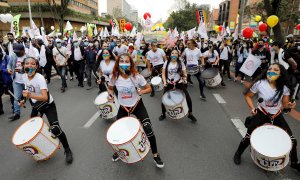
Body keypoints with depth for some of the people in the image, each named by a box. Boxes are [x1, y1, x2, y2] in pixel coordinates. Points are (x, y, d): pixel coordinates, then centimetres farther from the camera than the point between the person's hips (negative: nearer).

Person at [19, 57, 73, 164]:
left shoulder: (40, 78, -27)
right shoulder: (24, 76, -5)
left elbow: (45, 97, -36)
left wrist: (30, 95, -48)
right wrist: (24, 100, 1)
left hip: (48, 105, -7)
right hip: (36, 106, 7)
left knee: (55, 129, -20)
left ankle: (67, 151, -1)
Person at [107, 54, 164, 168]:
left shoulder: (137, 76, -21)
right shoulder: (115, 77, -15)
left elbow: (149, 88, -10)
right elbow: (110, 88, 7)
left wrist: (141, 92, -30)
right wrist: (111, 95, -14)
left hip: (137, 105, -2)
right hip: (123, 107, 3)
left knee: (148, 130, -10)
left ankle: (155, 155, 14)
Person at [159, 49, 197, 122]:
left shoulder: (181, 63, -3)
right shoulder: (167, 63, -1)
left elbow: (184, 73, -2)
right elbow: (163, 73, 1)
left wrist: (185, 77, -25)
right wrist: (164, 82, -13)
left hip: (179, 83, 0)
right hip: (169, 84, 1)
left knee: (188, 98, -4)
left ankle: (190, 114, 17)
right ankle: (163, 114, 26)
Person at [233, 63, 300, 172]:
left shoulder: (284, 88, -9)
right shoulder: (259, 84, -18)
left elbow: (284, 103, 3)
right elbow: (248, 96, -5)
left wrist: (289, 105, -21)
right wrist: (252, 108, -18)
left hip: (277, 115, 3)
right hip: (261, 114, -3)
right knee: (249, 136, -8)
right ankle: (238, 153, 21)